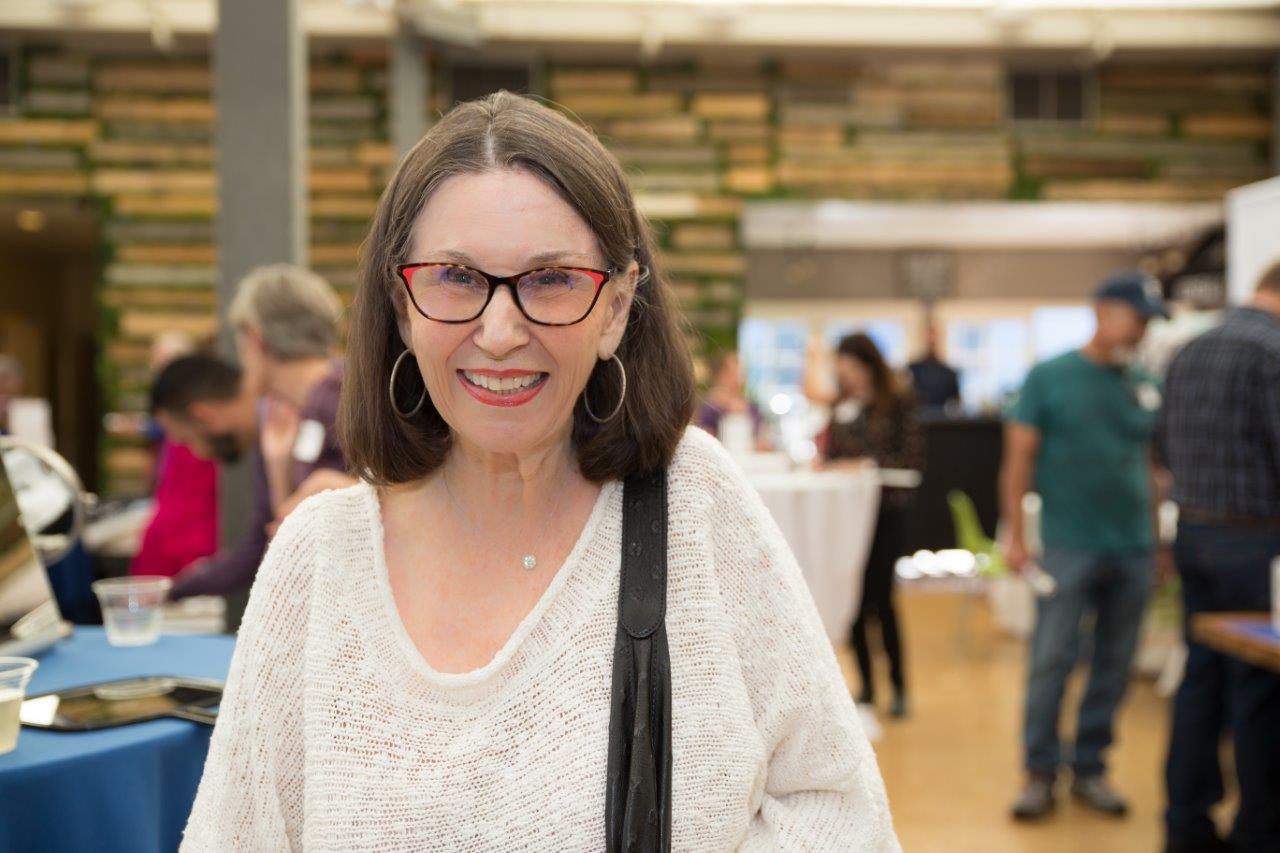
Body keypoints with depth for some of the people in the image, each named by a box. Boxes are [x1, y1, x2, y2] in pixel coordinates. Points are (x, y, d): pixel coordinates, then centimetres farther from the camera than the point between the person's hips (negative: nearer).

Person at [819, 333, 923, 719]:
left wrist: (868, 464, -18)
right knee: (854, 597, 6)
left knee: (880, 596, -5)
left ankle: (898, 684, 10)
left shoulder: (898, 403, -4)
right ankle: (866, 682, 17)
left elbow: (913, 459, -9)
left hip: (885, 510, -5)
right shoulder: (840, 405, 11)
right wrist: (823, 464, -5)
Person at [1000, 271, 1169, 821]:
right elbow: (1019, 459, -2)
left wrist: (1157, 540, 12)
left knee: (1113, 666, 8)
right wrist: (1014, 534, -7)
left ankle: (1090, 769, 20)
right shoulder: (1049, 377, -1)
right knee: (1051, 661, -2)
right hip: (1069, 545, -4)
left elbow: (1149, 466, 16)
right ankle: (1040, 773, 10)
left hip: (1133, 549, 4)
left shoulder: (1145, 388, 10)